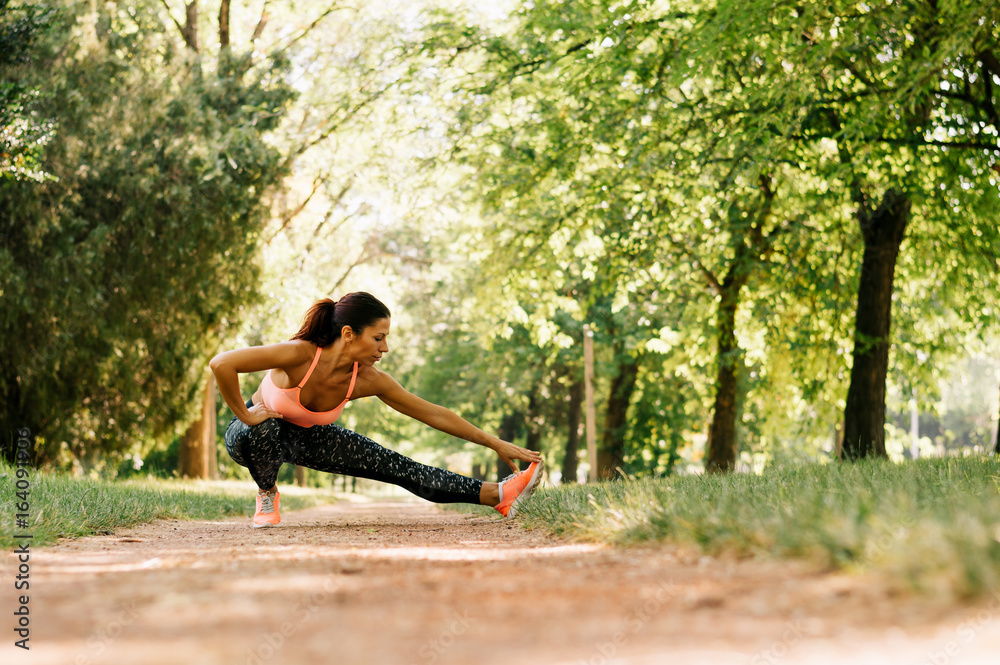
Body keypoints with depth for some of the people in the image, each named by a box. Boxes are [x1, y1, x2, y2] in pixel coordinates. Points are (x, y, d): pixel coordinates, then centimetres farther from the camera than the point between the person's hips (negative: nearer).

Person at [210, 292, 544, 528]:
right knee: (265, 428, -42)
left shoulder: (368, 380, -21)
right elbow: (221, 364, -44)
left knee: (397, 467, -7)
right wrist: (244, 414, -33)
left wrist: (496, 444, -10)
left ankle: (496, 495, -8)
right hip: (251, 436, -4)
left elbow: (434, 414, -13)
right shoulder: (300, 355, -39)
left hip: (304, 437, 4)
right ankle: (267, 494, -10)